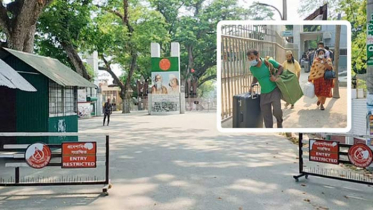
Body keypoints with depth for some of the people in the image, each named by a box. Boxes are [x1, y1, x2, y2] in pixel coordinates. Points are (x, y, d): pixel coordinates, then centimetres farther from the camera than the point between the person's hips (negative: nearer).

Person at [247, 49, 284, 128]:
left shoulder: (269, 62, -15)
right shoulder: (252, 68, -4)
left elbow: (281, 67, -2)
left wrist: (276, 76, -17)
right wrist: (252, 85, 2)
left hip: (274, 90, -3)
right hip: (264, 93, 3)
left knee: (277, 110, -17)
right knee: (266, 116, 4)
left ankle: (279, 121, 18)